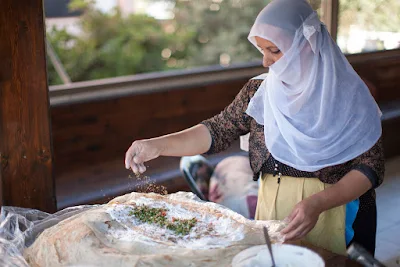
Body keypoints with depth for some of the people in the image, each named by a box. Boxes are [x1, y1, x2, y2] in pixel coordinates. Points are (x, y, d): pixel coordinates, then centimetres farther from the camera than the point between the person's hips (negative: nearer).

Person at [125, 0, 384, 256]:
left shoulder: (348, 95, -12)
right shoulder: (259, 90, -1)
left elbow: (371, 166, -13)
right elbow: (219, 130, -1)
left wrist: (317, 203, -28)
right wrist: (158, 145, -15)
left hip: (334, 212, -3)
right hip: (272, 210, 3)